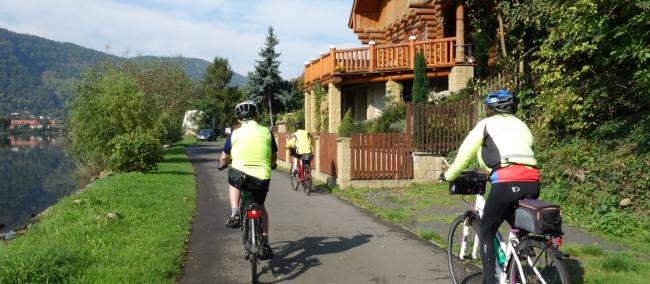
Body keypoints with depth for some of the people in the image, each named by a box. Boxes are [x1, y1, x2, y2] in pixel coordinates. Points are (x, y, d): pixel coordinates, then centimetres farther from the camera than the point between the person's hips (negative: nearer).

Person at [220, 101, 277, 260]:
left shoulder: (235, 134, 4)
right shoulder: (266, 132, 7)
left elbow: (224, 158, 15)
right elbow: (274, 157, 18)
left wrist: (223, 165, 39)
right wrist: (271, 165, 40)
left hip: (241, 175, -2)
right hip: (262, 178, 2)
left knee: (233, 180, 34)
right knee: (261, 207, 25)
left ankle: (235, 214, 17)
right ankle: (265, 244, 19)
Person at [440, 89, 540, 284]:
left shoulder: (487, 124, 15)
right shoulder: (521, 125, 29)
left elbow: (465, 153, 18)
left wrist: (448, 176, 33)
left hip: (507, 182, -5)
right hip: (532, 182, 6)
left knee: (486, 233, 11)